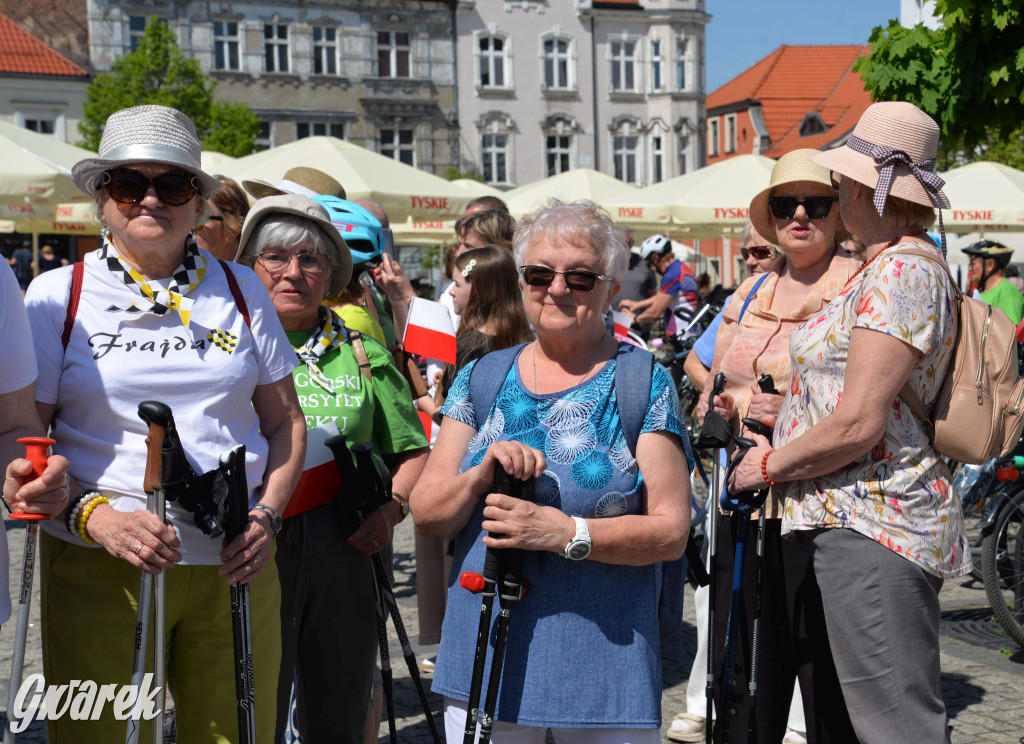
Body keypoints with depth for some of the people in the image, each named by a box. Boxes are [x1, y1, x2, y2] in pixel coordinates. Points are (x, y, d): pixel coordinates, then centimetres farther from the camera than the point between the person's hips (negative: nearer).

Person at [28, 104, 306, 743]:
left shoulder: (242, 291, 9)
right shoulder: (58, 295, 3)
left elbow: (285, 423, 14)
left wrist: (267, 518, -2)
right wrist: (92, 515, -16)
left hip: (234, 566, 2)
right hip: (98, 564, -2)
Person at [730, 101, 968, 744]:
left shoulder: (901, 269, -15)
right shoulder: (909, 263, 18)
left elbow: (857, 425, -22)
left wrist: (769, 465, -7)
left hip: (870, 529, -11)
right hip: (860, 522, 11)